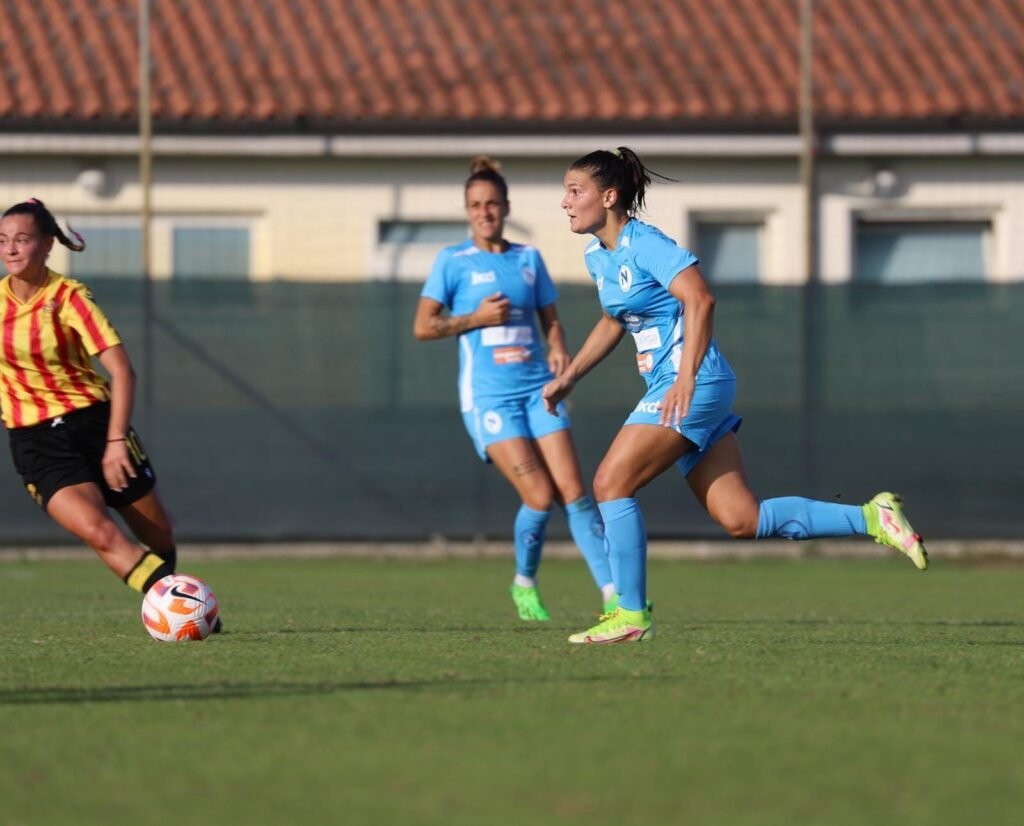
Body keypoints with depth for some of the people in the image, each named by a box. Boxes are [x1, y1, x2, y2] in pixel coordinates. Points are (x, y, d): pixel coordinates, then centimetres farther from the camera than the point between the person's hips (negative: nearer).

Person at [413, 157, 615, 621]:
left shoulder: (529, 259, 12)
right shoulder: (453, 261, 2)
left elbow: (550, 321, 18)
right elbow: (422, 327, 0)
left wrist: (559, 352, -2)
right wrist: (476, 318, -11)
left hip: (538, 389, 3)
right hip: (487, 395, -3)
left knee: (573, 491, -8)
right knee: (540, 496, -15)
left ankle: (613, 593, -8)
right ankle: (524, 583, 10)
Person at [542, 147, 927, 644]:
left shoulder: (645, 245, -13)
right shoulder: (597, 257, 14)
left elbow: (699, 299, -25)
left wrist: (686, 378, -31)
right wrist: (569, 376, 27)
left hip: (692, 385, -9)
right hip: (670, 388, 9)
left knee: (611, 483, -12)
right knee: (741, 520, 3)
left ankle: (631, 616, -6)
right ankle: (870, 519, 7)